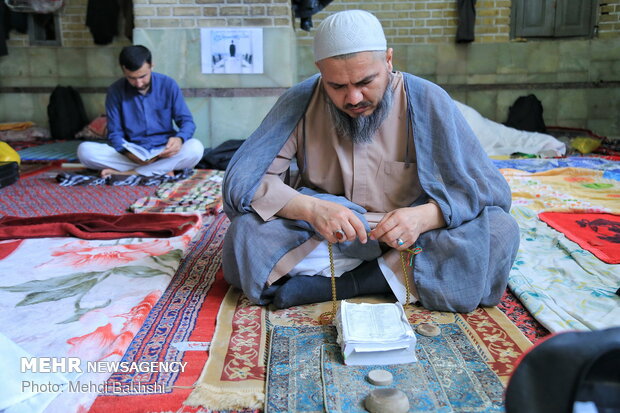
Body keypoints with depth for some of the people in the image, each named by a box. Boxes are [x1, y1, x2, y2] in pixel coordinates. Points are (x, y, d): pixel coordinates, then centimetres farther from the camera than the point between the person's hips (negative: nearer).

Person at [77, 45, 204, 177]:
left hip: (163, 152, 0)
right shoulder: (115, 91, -2)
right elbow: (115, 133, -1)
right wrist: (127, 152, -23)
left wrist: (179, 139, -26)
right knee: (84, 150, -23)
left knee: (195, 148, -32)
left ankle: (125, 173, -26)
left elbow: (187, 121, -2)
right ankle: (162, 169, -28)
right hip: (131, 154, 1)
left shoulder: (168, 85, -3)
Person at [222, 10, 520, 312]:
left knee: (500, 232, -24)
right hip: (321, 241, 0)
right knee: (245, 233, -27)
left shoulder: (428, 102, -9)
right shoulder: (299, 103, -9)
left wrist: (424, 215, -30)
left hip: (406, 242, 1)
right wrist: (311, 208, -31)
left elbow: (490, 189, -10)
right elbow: (241, 181, -13)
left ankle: (333, 285, -21)